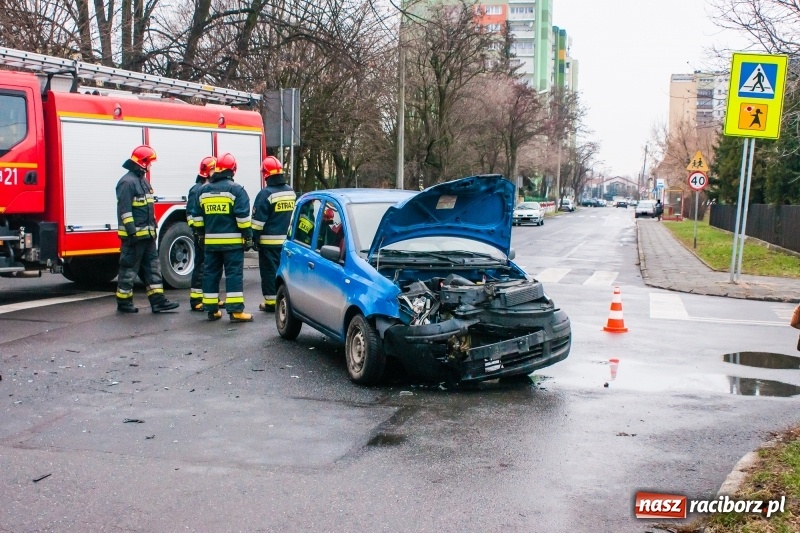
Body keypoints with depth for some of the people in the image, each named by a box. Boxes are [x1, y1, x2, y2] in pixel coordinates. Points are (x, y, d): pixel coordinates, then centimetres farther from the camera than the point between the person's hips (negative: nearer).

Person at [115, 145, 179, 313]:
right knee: (129, 269, -1)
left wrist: (153, 229, 21)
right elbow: (124, 209, -20)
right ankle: (123, 302, 8)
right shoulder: (127, 182, -15)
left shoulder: (143, 181, 16)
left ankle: (158, 300, 8)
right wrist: (131, 232, -23)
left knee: (152, 267, 7)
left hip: (147, 235, 10)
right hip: (134, 235, -10)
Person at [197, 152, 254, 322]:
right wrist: (248, 237, -7)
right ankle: (236, 311, -8)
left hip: (211, 241, 5)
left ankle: (212, 309, 13)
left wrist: (202, 235, 23)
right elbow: (243, 217, -12)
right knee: (234, 274, -5)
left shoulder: (204, 190, 10)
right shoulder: (236, 189, -8)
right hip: (232, 241, -5)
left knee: (211, 274, 10)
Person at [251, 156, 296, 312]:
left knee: (270, 271, -1)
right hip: (288, 240, 6)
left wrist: (255, 238, -6)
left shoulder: (266, 193, -15)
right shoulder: (291, 192, 8)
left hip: (270, 241, -6)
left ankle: (271, 302, 0)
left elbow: (258, 220, -14)